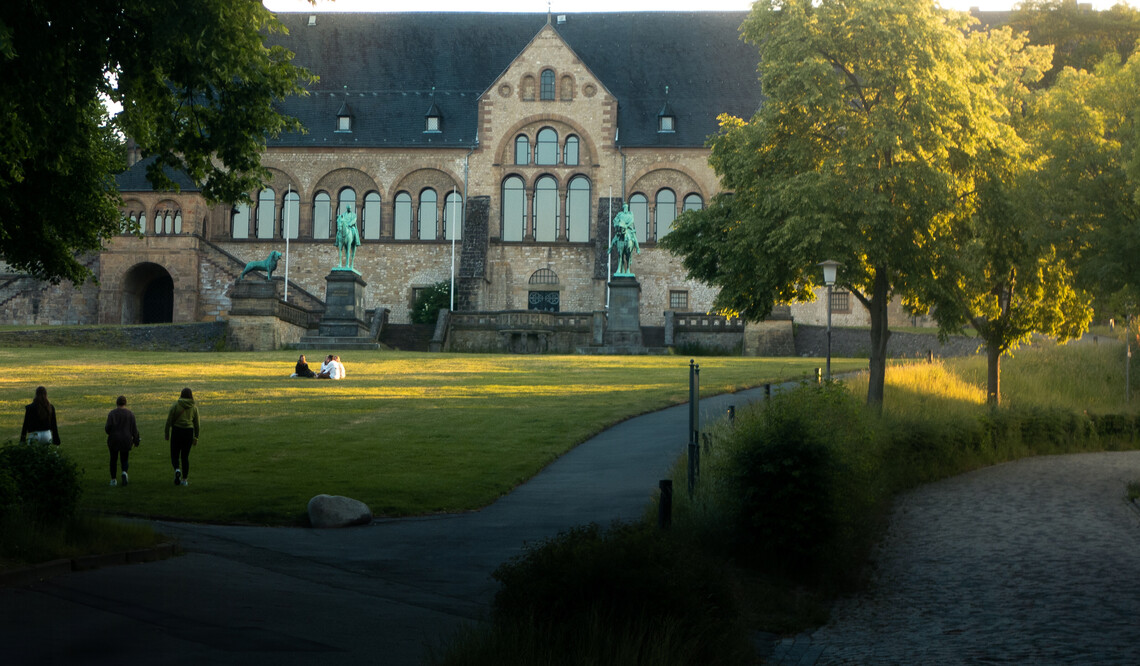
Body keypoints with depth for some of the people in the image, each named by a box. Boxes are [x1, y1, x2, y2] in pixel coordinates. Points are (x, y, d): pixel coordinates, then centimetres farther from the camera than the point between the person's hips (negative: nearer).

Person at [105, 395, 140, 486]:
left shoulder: (112, 413, -6)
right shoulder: (130, 413, -2)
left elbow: (108, 426, -13)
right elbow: (134, 429, -2)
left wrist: (106, 429, 10)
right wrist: (135, 440, 10)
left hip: (114, 440, -1)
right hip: (126, 440, 1)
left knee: (113, 459, 18)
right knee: (125, 460, 12)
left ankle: (113, 480, 17)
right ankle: (124, 472, -19)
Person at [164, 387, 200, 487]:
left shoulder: (176, 405, -4)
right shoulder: (194, 407, 2)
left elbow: (169, 421, -5)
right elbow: (196, 424, 5)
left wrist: (167, 434, 4)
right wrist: (196, 438, 12)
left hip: (176, 431, -2)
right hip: (189, 432, 2)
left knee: (174, 455, 8)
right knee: (185, 456, 12)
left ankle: (177, 470, -21)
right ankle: (184, 479, 11)